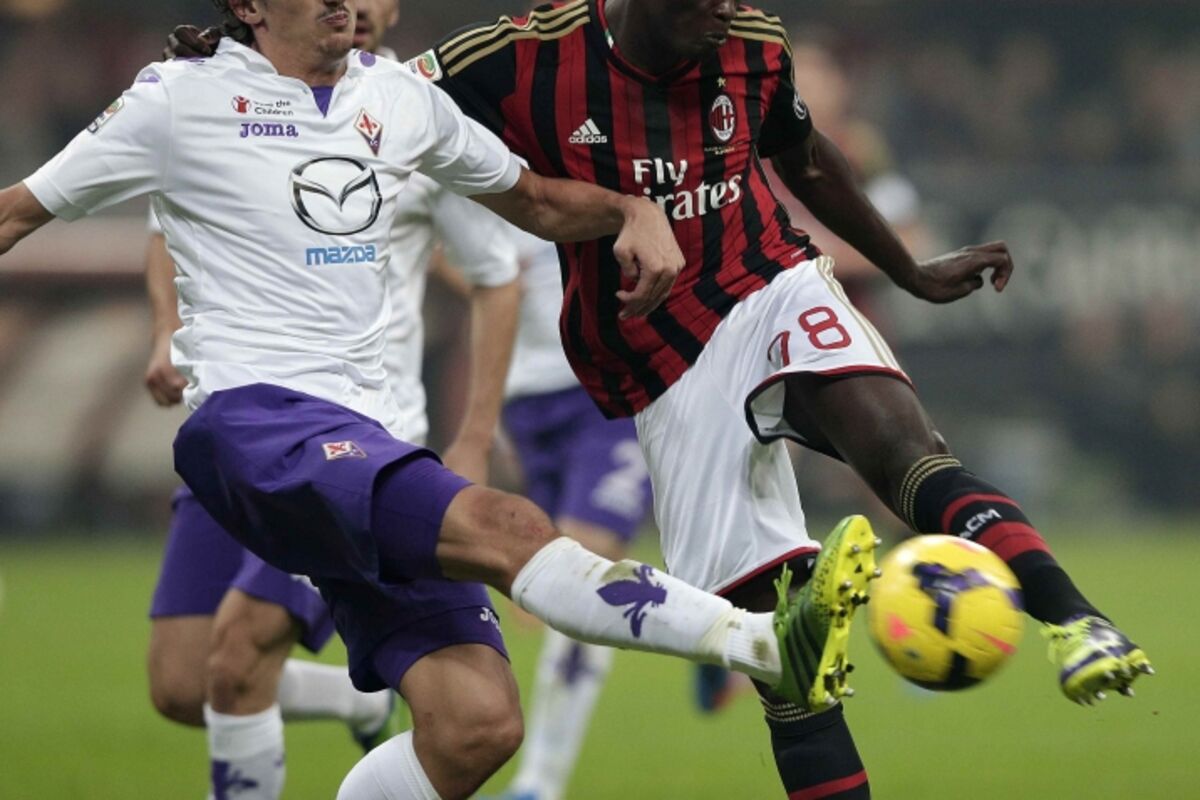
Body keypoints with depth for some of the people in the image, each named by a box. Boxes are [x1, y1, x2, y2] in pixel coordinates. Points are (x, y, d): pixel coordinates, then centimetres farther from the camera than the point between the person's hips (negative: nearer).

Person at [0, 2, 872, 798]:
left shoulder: (400, 96, 17)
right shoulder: (180, 99, 3)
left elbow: (536, 200, 29)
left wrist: (635, 213, 9)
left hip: (368, 444, 7)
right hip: (253, 424, -7)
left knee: (477, 725, -11)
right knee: (505, 528, -31)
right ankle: (771, 642, -44)